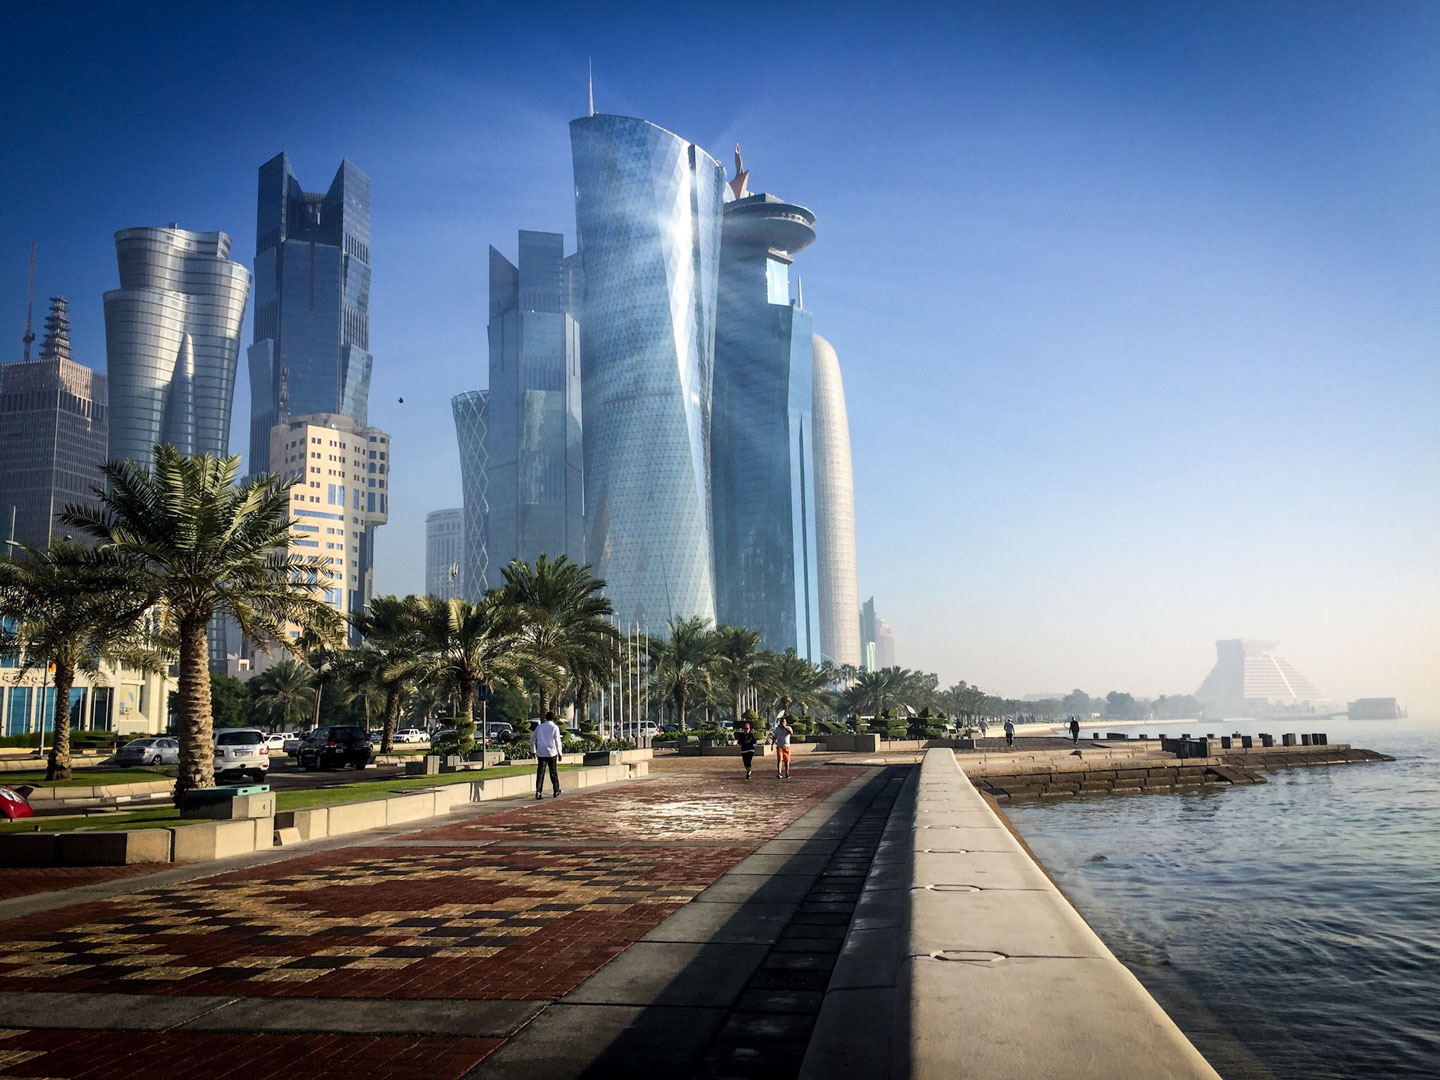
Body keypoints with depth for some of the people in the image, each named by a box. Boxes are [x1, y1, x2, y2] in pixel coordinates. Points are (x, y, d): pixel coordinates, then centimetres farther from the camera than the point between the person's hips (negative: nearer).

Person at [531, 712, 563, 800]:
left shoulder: (539, 726, 9)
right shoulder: (555, 727, -3)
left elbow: (532, 739, 12)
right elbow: (557, 741, -8)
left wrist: (533, 751, 22)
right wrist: (560, 753, -1)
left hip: (540, 753, 2)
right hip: (551, 753, -2)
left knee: (540, 772, 0)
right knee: (553, 772, 11)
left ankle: (538, 792, -11)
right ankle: (556, 791, 19)